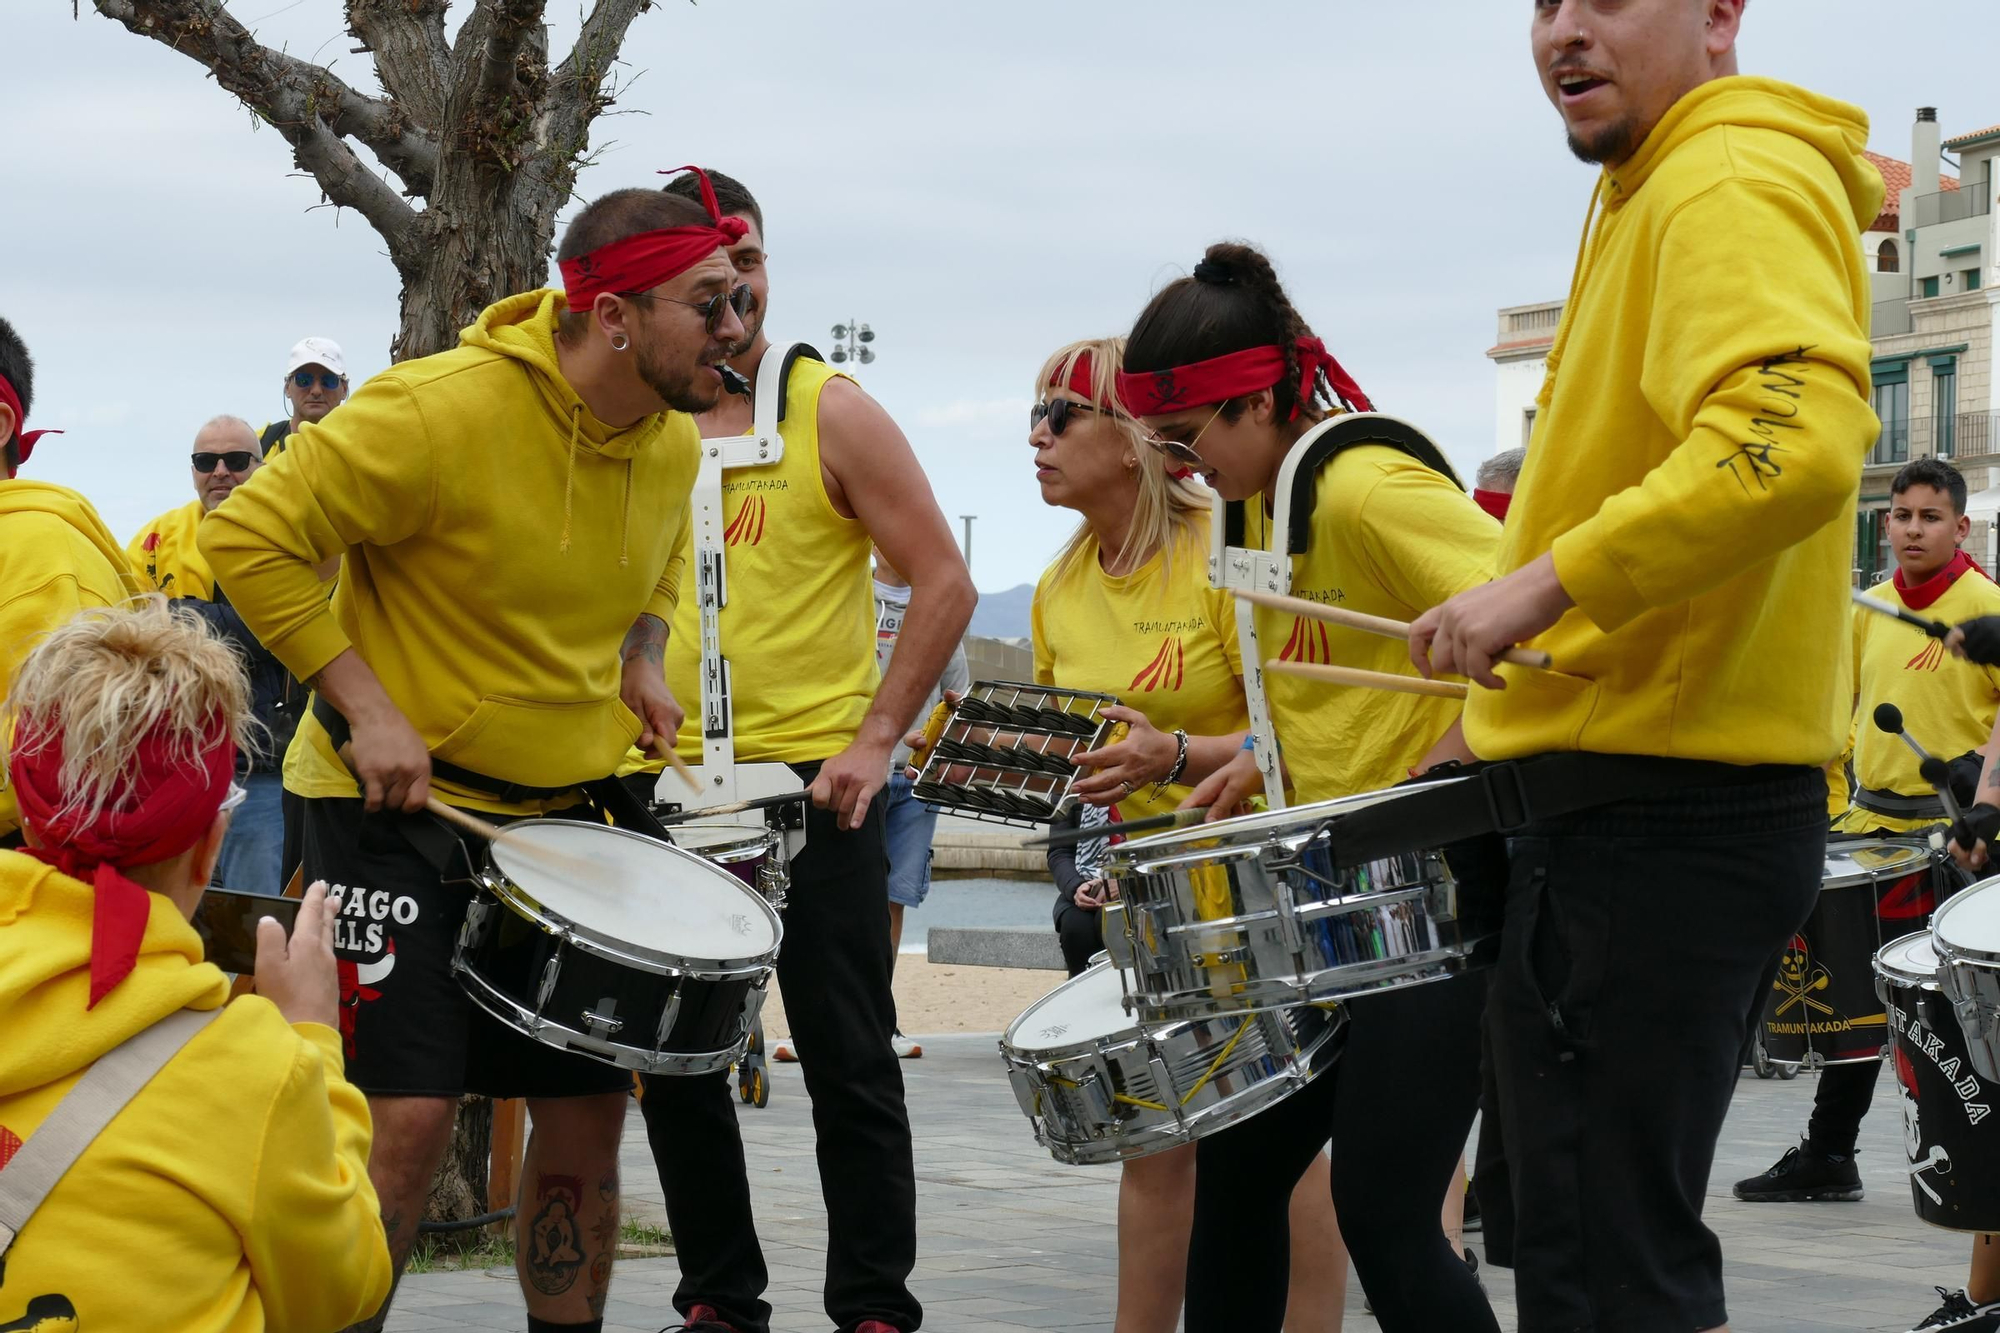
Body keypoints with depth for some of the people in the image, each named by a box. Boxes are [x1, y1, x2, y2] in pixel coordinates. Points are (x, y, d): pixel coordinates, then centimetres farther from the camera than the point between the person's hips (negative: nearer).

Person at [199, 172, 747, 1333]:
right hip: (400, 801, -7)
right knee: (410, 1116, -13)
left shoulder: (673, 443, 0)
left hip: (564, 808, 7)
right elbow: (251, 537, -18)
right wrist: (364, 707, -21)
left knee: (589, 1108, 8)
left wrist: (641, 662, 3)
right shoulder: (443, 412, -22)